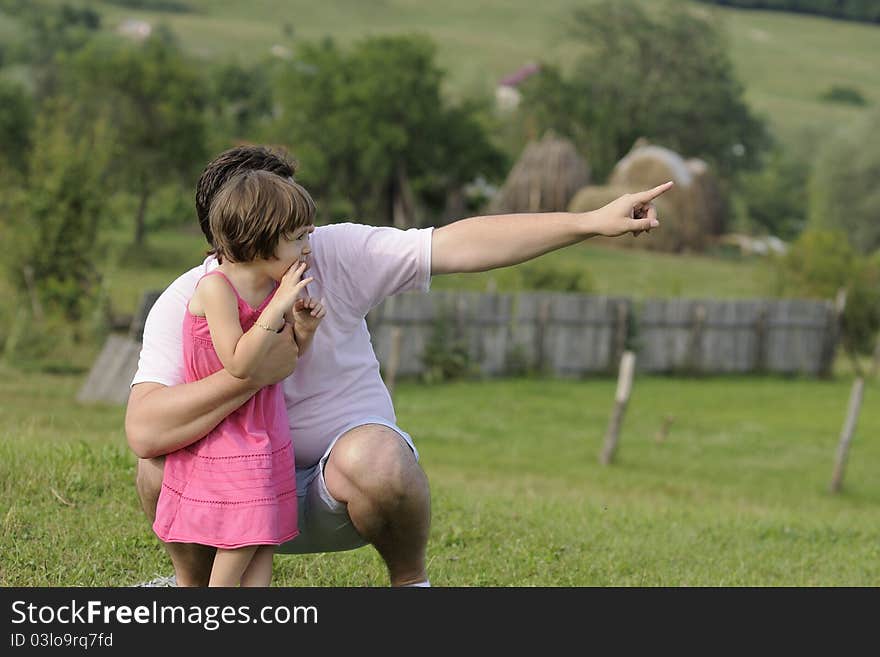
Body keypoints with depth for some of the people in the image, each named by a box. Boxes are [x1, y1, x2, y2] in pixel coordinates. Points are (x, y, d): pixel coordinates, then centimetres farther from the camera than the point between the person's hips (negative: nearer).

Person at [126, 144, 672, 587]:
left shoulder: (335, 254, -14)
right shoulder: (182, 306, -17)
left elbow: (460, 245, -19)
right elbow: (144, 431, -31)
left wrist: (593, 222, -25)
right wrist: (255, 373, -37)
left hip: (343, 481, 0)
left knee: (374, 454, -35)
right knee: (164, 461, -28)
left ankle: (411, 582, -6)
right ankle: (194, 589, 2)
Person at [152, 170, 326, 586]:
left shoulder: (275, 288, 3)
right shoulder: (216, 288, -20)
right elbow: (239, 363, -26)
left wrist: (303, 328, -6)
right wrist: (278, 307, -25)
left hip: (266, 434, 8)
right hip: (224, 438, -8)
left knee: (264, 541, 3)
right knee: (238, 545, -10)